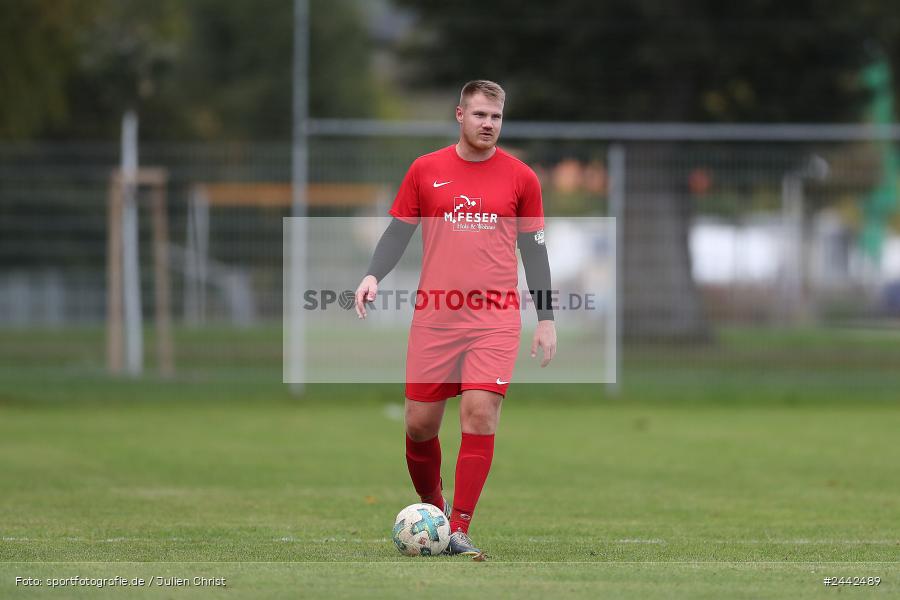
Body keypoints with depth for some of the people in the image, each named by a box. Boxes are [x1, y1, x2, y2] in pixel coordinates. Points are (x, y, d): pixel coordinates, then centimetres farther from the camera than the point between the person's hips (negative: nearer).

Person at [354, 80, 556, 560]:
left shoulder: (520, 178, 6)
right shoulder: (425, 170, 6)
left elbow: (533, 248, 11)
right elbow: (398, 230, 11)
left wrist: (546, 319, 8)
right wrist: (373, 275, -7)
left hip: (495, 318, -1)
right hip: (434, 317, 1)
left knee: (480, 414, -14)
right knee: (420, 422, 3)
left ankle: (458, 531, -9)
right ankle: (431, 507, 28)